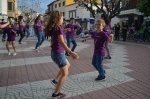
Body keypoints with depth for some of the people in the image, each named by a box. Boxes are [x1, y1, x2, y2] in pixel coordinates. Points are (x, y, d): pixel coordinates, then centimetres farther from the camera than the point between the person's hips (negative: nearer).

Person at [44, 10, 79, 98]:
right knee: (65, 74, 4)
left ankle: (56, 80, 34)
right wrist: (71, 52, -44)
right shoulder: (59, 29, -21)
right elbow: (61, 42, -35)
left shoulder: (53, 28, 5)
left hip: (55, 52, 9)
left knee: (68, 65, 29)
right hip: (58, 53, -9)